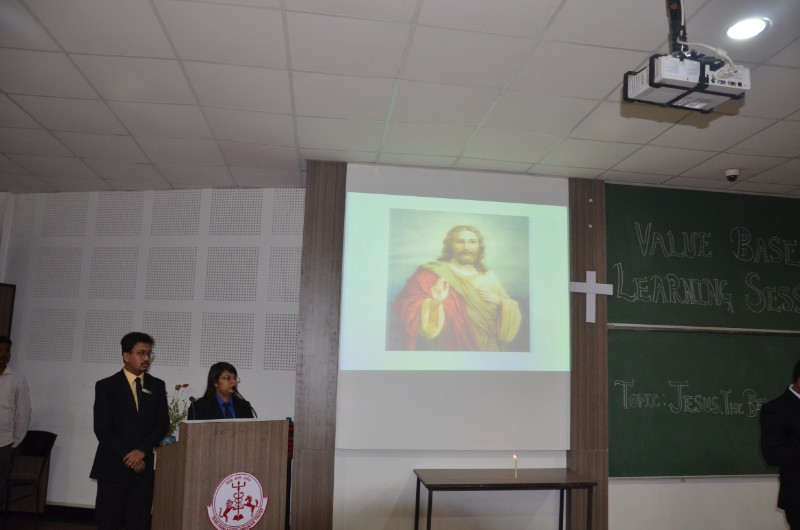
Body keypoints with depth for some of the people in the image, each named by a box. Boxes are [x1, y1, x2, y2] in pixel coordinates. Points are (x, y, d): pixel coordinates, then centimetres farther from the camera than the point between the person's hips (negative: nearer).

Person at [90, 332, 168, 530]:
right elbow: (102, 428, -6)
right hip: (113, 466, -2)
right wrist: (127, 456, -11)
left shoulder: (157, 386, 9)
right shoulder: (106, 386, 0)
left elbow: (162, 423, 3)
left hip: (144, 466, 2)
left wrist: (141, 451, -10)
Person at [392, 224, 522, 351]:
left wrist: (499, 301, -12)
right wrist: (434, 303, -33)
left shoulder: (489, 277, 6)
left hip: (487, 348, 5)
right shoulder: (430, 274, -9)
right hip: (450, 348, -4)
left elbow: (510, 313, 7)